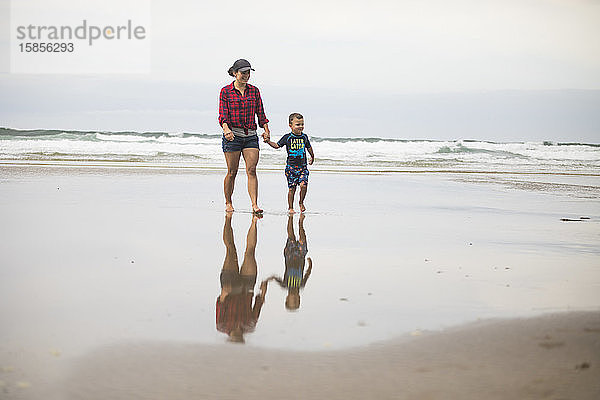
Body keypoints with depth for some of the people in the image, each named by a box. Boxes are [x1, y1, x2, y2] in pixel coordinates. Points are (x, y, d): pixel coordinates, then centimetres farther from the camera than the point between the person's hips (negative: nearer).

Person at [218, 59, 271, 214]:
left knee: (252, 170, -9)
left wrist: (266, 130, -1)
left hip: (251, 136, 3)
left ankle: (255, 205, -15)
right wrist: (226, 129, -25)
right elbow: (223, 115, -7)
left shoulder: (254, 91, 11)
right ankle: (228, 203, 18)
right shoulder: (226, 91, 0)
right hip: (232, 135, -2)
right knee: (232, 172, 2)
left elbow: (260, 113, 13)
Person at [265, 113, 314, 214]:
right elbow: (277, 145, 3)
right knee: (292, 188, 1)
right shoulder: (287, 137, -3)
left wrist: (312, 157, 34)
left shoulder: (304, 137, 5)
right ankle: (290, 207, 14)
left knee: (304, 185, -15)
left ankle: (301, 202, 9)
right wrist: (268, 141, -12)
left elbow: (309, 148, 22)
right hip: (291, 166, -2)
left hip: (303, 166, 2)